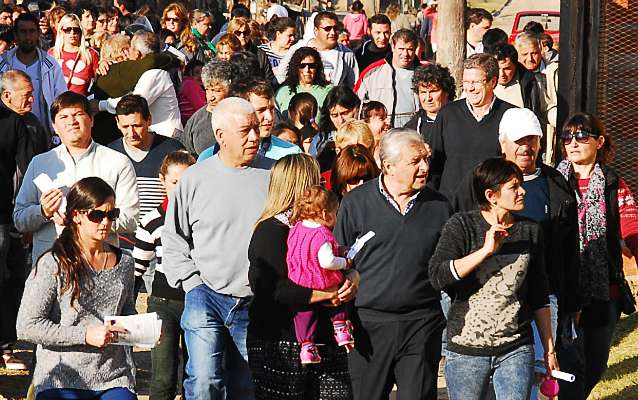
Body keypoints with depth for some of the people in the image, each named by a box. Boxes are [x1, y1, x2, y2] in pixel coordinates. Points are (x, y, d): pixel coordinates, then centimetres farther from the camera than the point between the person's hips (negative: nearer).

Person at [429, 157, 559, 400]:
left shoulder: (530, 231, 7)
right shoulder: (461, 226, -3)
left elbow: (539, 297, 15)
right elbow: (438, 277, -18)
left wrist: (549, 348, 15)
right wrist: (486, 251, -21)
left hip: (516, 351, 2)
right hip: (466, 350, -2)